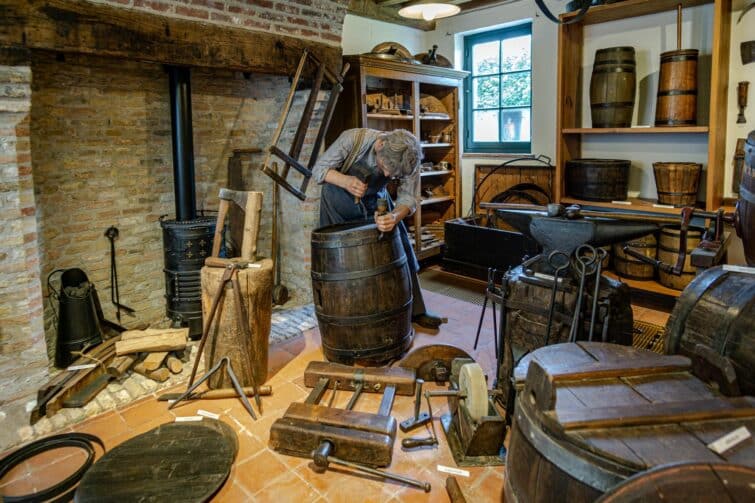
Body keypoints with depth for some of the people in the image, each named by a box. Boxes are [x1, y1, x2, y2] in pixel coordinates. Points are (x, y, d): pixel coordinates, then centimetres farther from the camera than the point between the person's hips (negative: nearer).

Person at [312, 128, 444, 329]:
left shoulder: (409, 158, -27)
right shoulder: (353, 139, -34)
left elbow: (407, 197, -24)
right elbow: (319, 169, -23)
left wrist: (395, 216, -48)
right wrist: (346, 180, -44)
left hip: (375, 199, 2)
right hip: (340, 198, -2)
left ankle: (415, 311, 16)